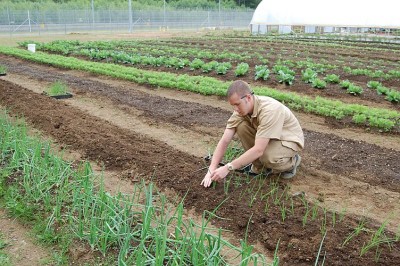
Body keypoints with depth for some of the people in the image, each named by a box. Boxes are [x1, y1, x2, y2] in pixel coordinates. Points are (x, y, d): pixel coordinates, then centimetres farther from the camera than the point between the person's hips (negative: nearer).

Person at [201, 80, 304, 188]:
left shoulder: (269, 110, -37)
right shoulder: (241, 109, -16)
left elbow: (258, 150, -41)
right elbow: (224, 141, -17)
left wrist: (228, 168, -39)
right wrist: (211, 170, -25)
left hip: (290, 138, -6)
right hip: (266, 138, 6)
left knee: (269, 157, -37)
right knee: (241, 126, -20)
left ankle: (292, 161, 0)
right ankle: (259, 166, 0)